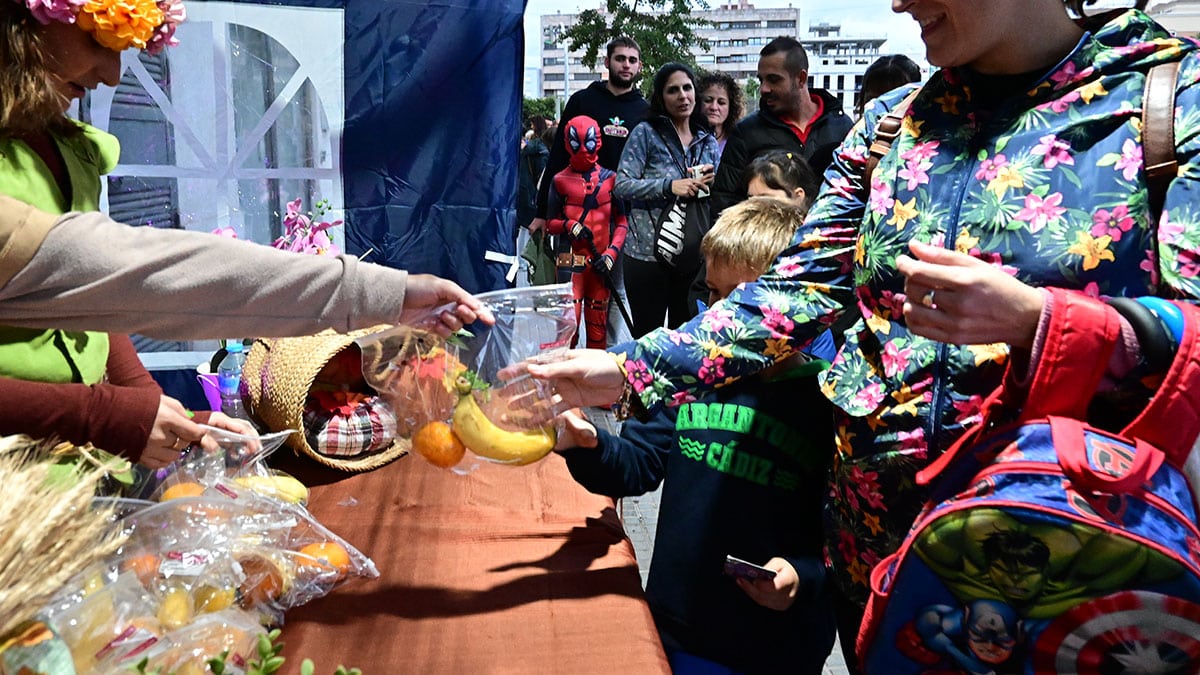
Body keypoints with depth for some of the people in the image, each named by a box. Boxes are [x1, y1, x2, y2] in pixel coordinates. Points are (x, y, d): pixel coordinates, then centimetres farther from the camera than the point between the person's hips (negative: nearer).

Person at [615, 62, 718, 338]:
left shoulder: (708, 142, 11)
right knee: (647, 335, 4)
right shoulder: (646, 133, -2)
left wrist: (712, 184, -6)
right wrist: (668, 186, -21)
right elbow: (622, 185, -10)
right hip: (648, 252, -4)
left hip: (694, 255, 4)